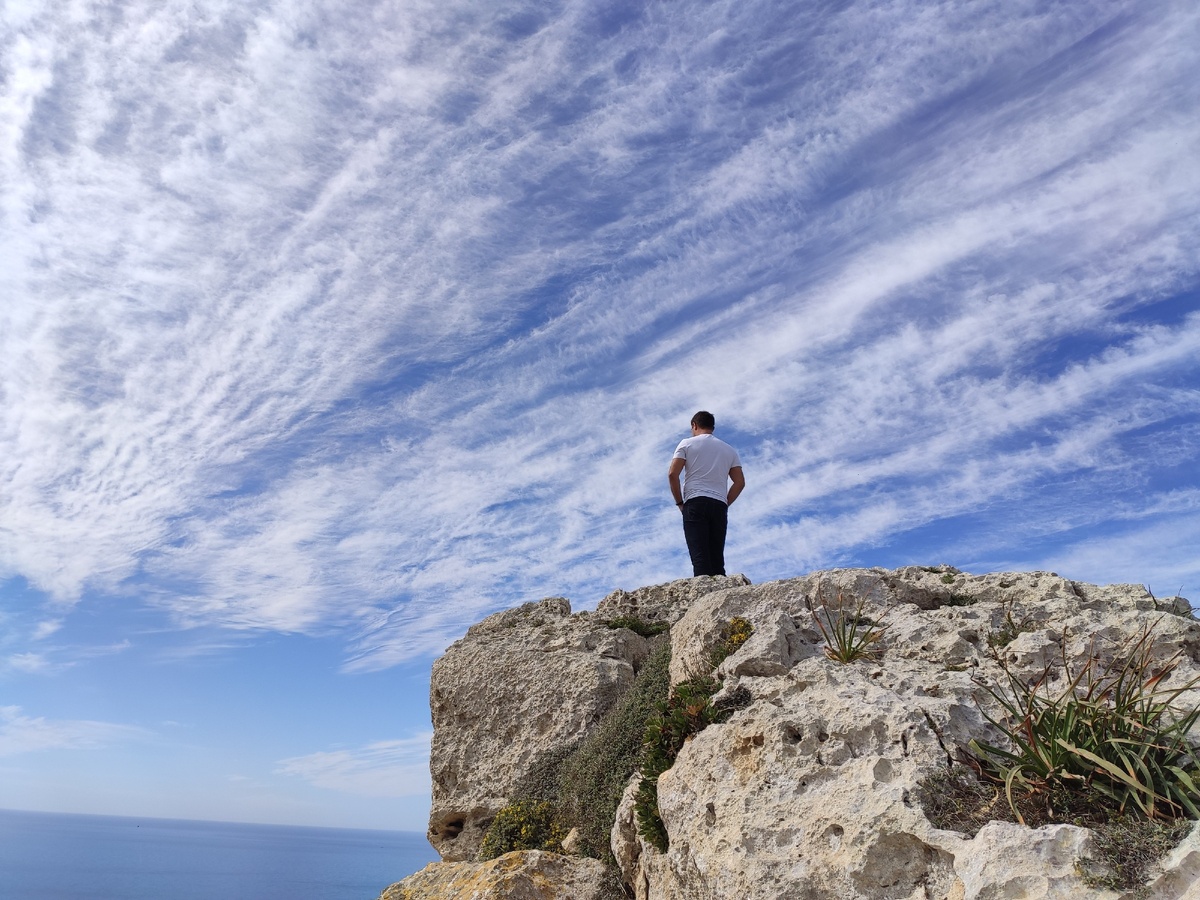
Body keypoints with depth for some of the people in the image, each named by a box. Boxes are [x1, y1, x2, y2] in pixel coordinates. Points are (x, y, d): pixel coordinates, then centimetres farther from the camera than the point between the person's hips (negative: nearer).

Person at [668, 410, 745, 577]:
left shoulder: (687, 443, 9)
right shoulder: (729, 450, 20)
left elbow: (672, 474, -3)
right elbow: (740, 482, 11)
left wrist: (679, 502, 5)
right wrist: (724, 503, 16)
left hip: (695, 503, -3)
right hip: (719, 506, 3)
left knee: (699, 557, -12)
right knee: (717, 559, 3)